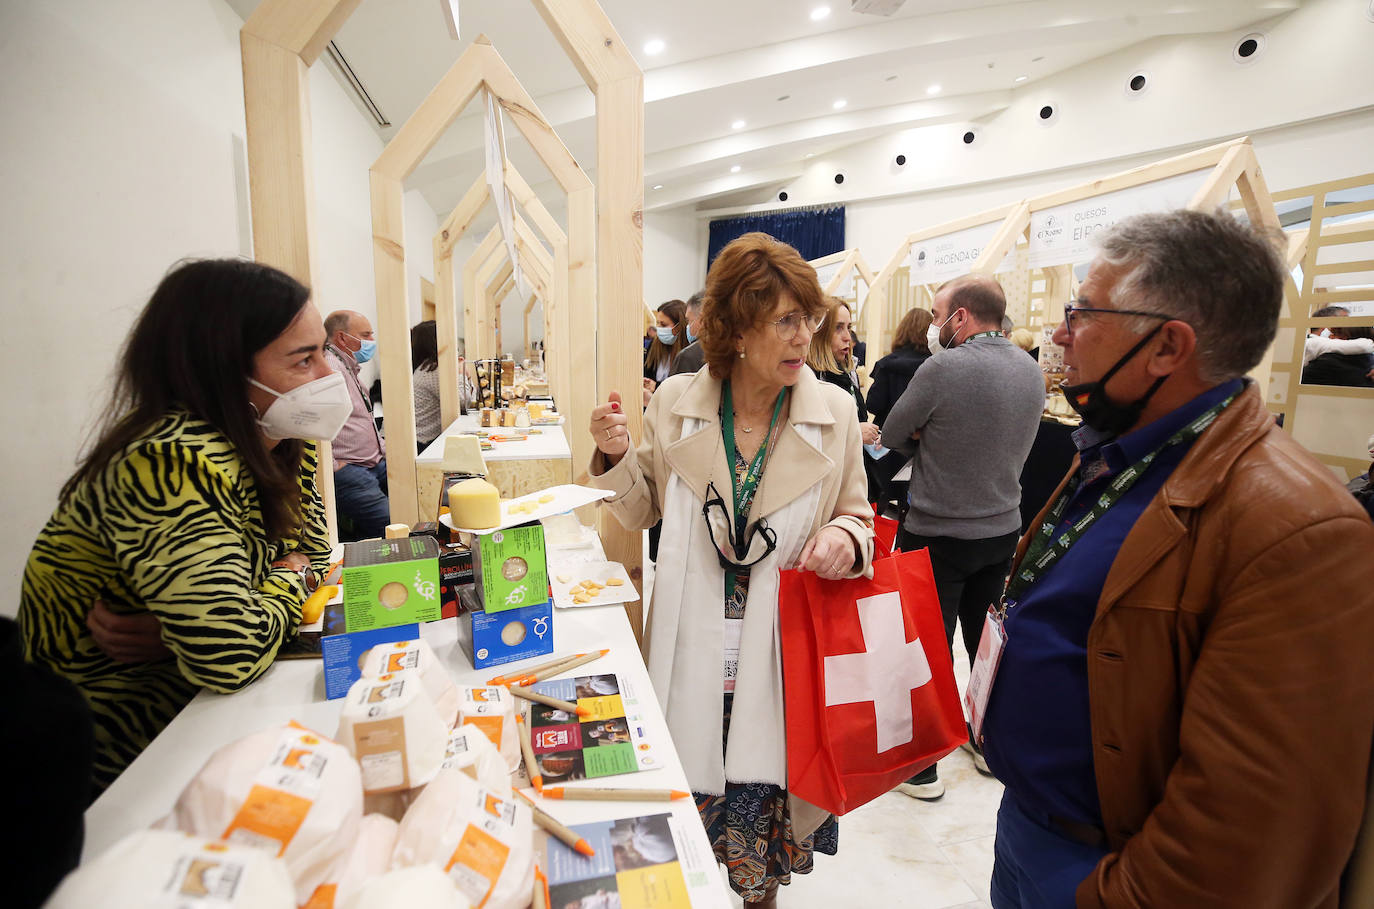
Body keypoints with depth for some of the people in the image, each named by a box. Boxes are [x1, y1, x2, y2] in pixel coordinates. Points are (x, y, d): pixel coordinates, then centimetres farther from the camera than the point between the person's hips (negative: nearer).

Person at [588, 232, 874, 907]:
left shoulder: (835, 412, -5)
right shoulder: (675, 403, -5)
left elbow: (856, 516, 5)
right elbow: (643, 512, 6)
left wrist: (847, 536, -17)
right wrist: (615, 458, -12)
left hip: (779, 657, 0)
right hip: (693, 655, 0)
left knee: (767, 806, 17)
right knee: (689, 798, 14)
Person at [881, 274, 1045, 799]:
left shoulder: (943, 369, -20)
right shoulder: (1032, 370, 2)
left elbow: (893, 435, -10)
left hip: (938, 534, -6)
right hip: (1003, 529, 7)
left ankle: (921, 769, 21)